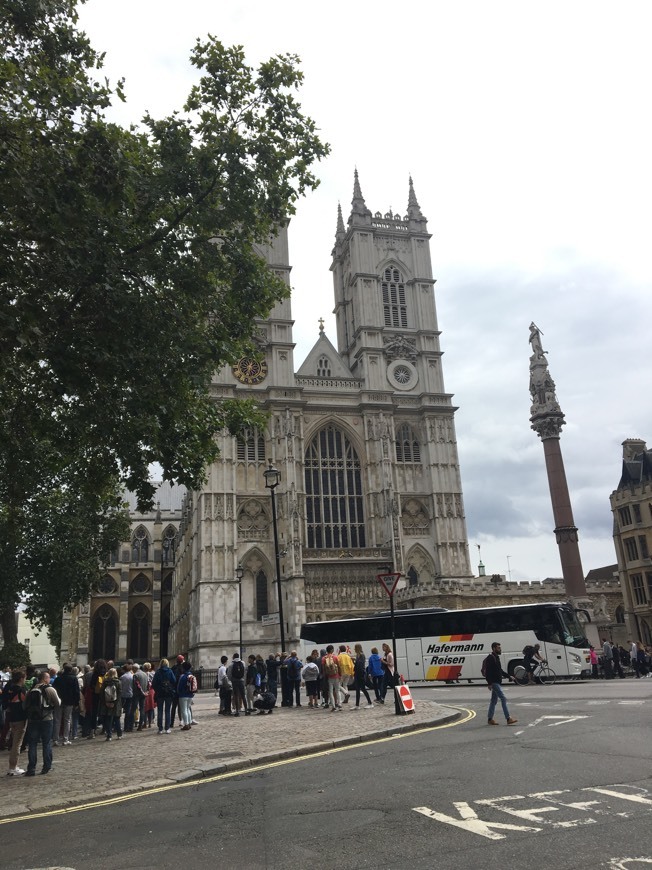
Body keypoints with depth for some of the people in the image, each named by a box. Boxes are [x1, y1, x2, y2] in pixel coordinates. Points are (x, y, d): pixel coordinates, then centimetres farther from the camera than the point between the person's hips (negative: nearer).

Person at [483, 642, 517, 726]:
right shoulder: (490, 658, -15)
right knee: (503, 699, -11)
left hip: (497, 682, 10)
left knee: (494, 700, 12)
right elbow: (487, 671, -21)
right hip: (494, 682, -10)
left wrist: (509, 676, 21)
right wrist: (489, 683, -25)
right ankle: (508, 719, -10)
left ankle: (490, 719, 17)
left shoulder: (496, 657, 16)